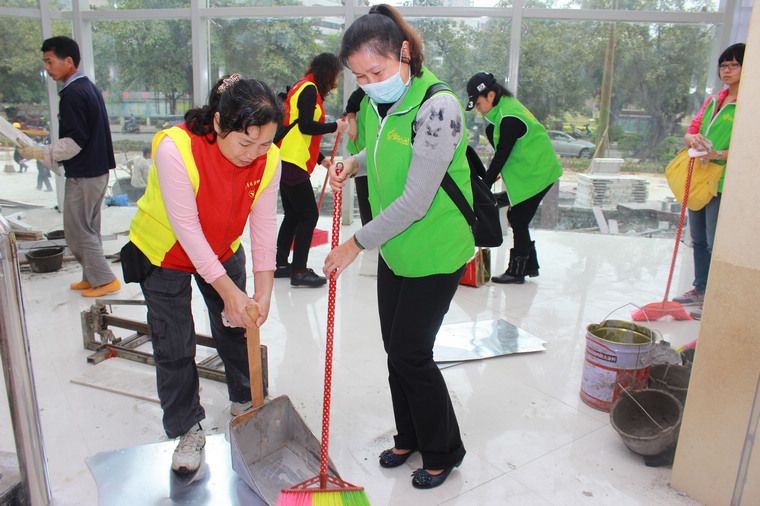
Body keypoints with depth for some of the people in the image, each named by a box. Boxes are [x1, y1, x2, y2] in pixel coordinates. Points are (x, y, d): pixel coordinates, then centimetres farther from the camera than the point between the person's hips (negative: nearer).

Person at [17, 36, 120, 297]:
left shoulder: (72, 94, -18)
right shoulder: (89, 87, 12)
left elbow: (74, 141, -21)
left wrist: (39, 153, -13)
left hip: (83, 176, -9)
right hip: (97, 171, 10)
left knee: (77, 232, 1)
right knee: (89, 229, 16)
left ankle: (105, 279, 6)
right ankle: (93, 276, 25)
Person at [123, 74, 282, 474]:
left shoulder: (268, 159, -22)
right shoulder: (175, 148, -35)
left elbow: (264, 224, -18)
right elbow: (187, 231, -33)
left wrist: (263, 290, -22)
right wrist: (228, 291, -31)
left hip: (222, 249, 4)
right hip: (164, 252, -3)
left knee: (236, 329, 13)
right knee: (174, 347, 1)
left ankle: (245, 401, 37)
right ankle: (187, 430, 21)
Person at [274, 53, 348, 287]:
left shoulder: (303, 88, 20)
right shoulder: (309, 89, -10)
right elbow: (306, 126, -21)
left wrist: (321, 159, 22)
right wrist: (335, 126, -9)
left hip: (286, 163, 10)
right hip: (293, 165, -10)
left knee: (293, 215, 16)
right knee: (309, 215, -4)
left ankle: (281, 264, 25)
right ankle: (299, 271, 0)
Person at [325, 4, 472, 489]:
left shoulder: (437, 105, -25)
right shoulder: (376, 100, 1)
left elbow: (414, 203, -26)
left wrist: (357, 244, -17)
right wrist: (352, 162, 1)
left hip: (435, 252, -8)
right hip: (394, 247, 8)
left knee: (412, 353, 1)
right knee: (395, 348, 16)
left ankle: (444, 452, 26)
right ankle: (409, 438, 38)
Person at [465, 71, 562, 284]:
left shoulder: (510, 118, -24)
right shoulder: (502, 109, 7)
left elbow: (501, 155, -21)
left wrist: (485, 185, -14)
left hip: (536, 174, -10)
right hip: (531, 171, 10)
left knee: (518, 220, -4)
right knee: (516, 217, 14)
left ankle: (517, 270, 7)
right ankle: (530, 265, 25)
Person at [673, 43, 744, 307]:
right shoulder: (713, 101, 14)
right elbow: (690, 131, 13)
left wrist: (718, 154, -26)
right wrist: (692, 139, -10)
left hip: (724, 183, -8)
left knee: (716, 243, -5)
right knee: (698, 240, 15)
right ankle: (700, 289, 29)